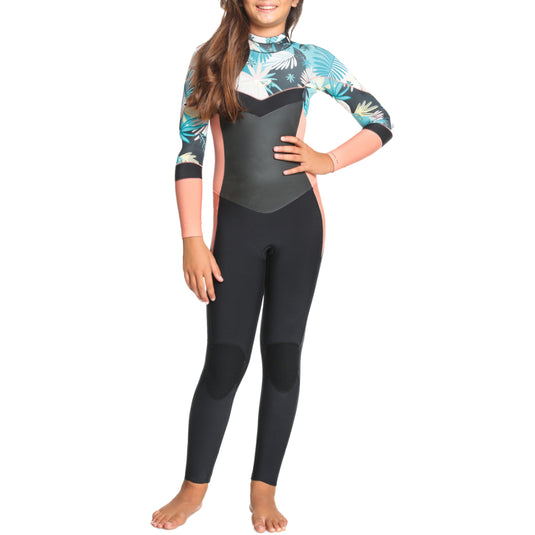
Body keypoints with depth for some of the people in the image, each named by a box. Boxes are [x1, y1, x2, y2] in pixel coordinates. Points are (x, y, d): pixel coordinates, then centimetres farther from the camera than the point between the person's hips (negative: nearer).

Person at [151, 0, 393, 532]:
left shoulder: (312, 61, 7)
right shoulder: (210, 60, 5)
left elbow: (380, 122, 12)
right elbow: (189, 152, 0)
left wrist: (330, 160, -4)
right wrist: (192, 240, -7)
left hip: (298, 220, 1)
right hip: (236, 224, -1)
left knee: (283, 353, 3)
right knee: (225, 358, -2)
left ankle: (264, 489, 16)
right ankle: (194, 488, 15)